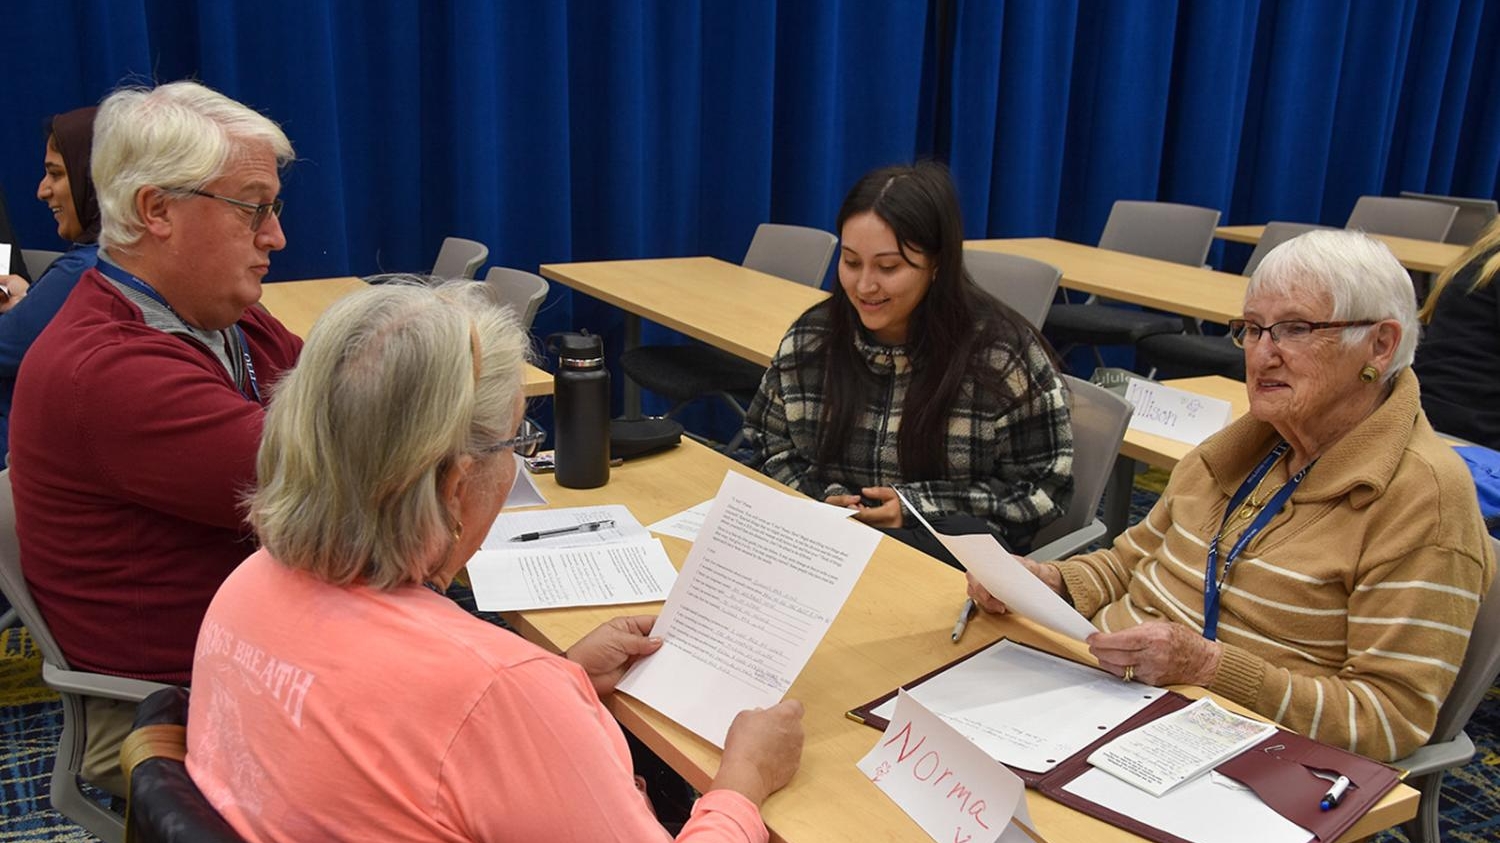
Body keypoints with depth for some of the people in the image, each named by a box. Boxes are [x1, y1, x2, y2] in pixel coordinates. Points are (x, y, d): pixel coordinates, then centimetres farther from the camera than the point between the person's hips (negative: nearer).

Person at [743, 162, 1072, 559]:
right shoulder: (809, 338, 2)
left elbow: (1042, 489, -4)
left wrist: (919, 507, -14)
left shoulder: (1004, 353, -10)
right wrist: (821, 497, -8)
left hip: (958, 558, -1)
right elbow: (768, 446, 13)